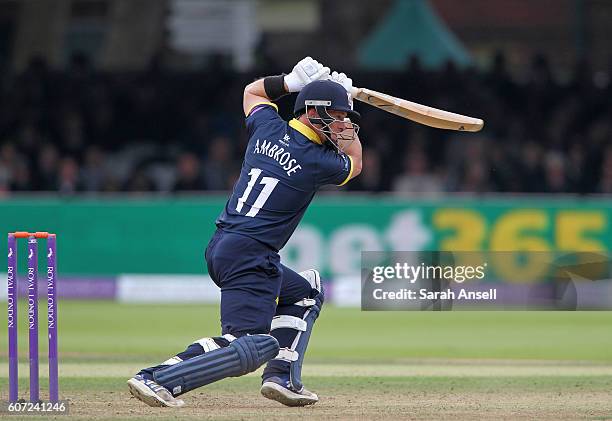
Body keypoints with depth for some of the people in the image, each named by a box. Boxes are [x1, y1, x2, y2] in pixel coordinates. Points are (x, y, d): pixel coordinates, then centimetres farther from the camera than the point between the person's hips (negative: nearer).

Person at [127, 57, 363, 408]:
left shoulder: (268, 127, 8)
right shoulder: (318, 161, -9)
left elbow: (253, 91, 33)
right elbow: (355, 164, 16)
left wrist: (292, 81, 21)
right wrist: (348, 131, 20)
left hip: (221, 247, 9)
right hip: (250, 256, -9)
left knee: (308, 290, 28)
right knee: (253, 346, -16)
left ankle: (283, 377, 15)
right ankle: (159, 379, -27)